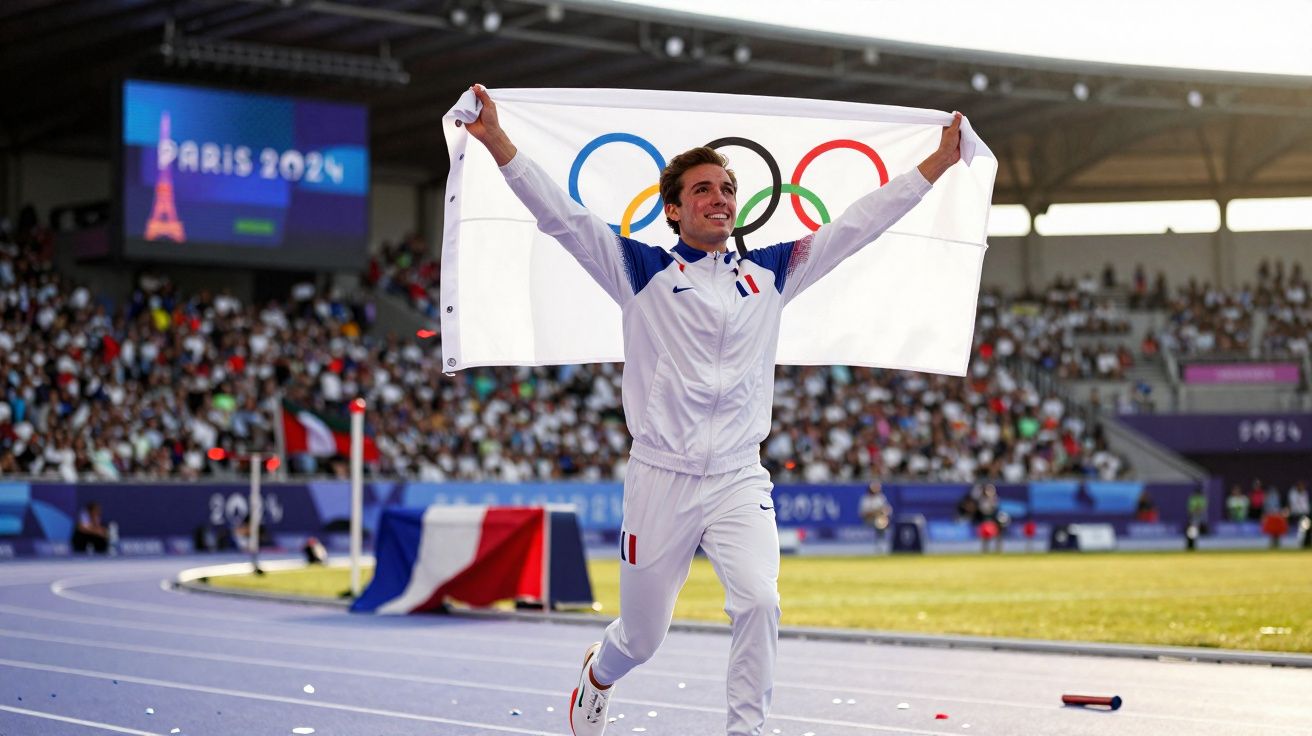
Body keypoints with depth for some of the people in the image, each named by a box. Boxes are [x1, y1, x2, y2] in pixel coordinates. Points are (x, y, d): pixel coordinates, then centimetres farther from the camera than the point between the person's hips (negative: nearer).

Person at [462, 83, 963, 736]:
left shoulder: (769, 272, 9)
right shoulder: (643, 271, 0)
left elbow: (856, 224, 11)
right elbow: (562, 216, -8)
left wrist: (939, 161, 8)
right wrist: (497, 142, -20)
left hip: (740, 480, 2)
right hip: (660, 480, -2)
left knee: (759, 602, -23)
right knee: (642, 634, 11)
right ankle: (598, 675, 45)